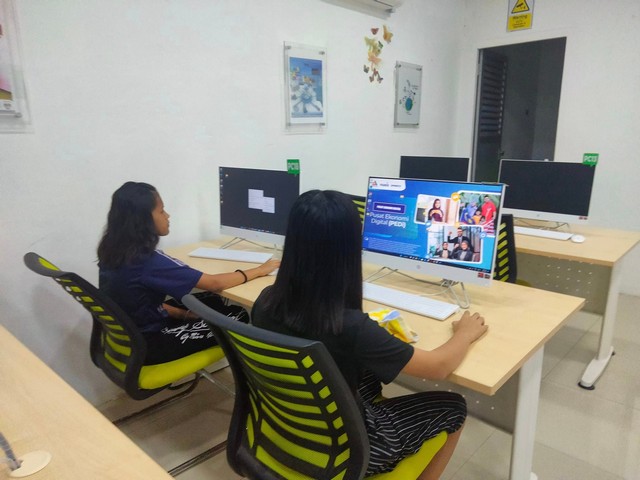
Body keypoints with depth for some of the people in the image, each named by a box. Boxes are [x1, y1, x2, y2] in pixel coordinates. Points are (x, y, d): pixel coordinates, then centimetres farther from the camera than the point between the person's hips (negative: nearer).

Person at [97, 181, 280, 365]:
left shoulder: (113, 250, -3)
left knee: (212, 301, 15)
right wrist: (259, 270, -12)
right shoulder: (149, 261, -29)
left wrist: (181, 313, 2)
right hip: (146, 343, -8)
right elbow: (215, 283, -25)